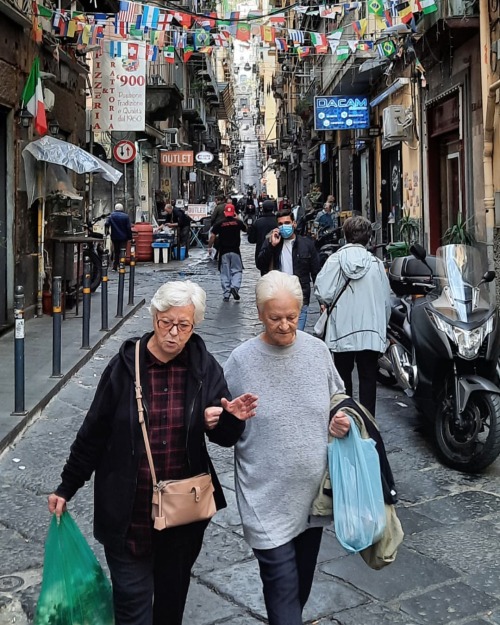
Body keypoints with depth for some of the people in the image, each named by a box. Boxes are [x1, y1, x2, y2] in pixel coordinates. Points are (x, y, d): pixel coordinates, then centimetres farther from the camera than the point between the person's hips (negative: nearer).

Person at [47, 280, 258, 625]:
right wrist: (67, 488, 4)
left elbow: (223, 437, 2)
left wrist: (233, 420, -21)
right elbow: (94, 432, -1)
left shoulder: (205, 368, -6)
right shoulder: (125, 366, -9)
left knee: (173, 594, 21)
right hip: (129, 509, -2)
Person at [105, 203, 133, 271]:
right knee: (122, 252, 4)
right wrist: (130, 237, 0)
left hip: (114, 237, 2)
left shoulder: (111, 215, -2)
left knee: (115, 252, 14)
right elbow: (129, 228, -7)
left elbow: (106, 224, -13)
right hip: (123, 237, -2)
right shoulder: (126, 216, -5)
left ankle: (114, 267, 12)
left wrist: (107, 232, 3)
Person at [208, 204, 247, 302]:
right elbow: (245, 229, 18)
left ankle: (226, 294, 8)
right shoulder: (238, 222, -2)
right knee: (237, 271, 9)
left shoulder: (219, 224, -3)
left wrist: (209, 247, 4)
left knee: (225, 273, 7)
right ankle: (234, 287, -15)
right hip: (235, 250, 0)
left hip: (223, 251, 0)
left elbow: (212, 236, -7)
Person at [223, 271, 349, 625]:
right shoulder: (242, 360, -11)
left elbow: (338, 400, 14)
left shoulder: (318, 351, -2)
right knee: (283, 586, -2)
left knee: (303, 579, 22)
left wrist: (341, 420, -7)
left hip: (313, 491, 4)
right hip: (268, 498, -4)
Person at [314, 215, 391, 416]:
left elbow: (323, 293, -13)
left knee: (343, 375, 15)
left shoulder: (335, 259, -6)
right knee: (368, 377, 7)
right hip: (371, 331, 0)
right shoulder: (376, 264, -2)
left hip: (342, 330, 0)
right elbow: (386, 300, 2)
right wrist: (381, 327, 17)